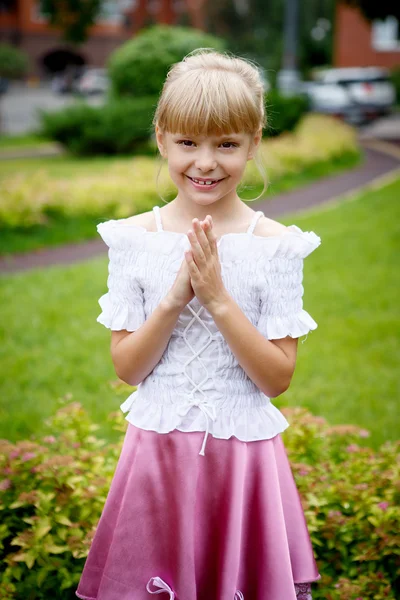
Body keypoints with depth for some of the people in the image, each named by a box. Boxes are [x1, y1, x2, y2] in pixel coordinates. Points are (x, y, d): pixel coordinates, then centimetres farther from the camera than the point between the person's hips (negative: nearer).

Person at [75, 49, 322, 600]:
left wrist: (219, 299, -20)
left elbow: (278, 377, -10)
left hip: (244, 451, -1)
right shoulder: (134, 239, -4)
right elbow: (127, 368, -4)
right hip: (158, 446, 1)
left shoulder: (275, 246, -8)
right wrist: (174, 300, -18)